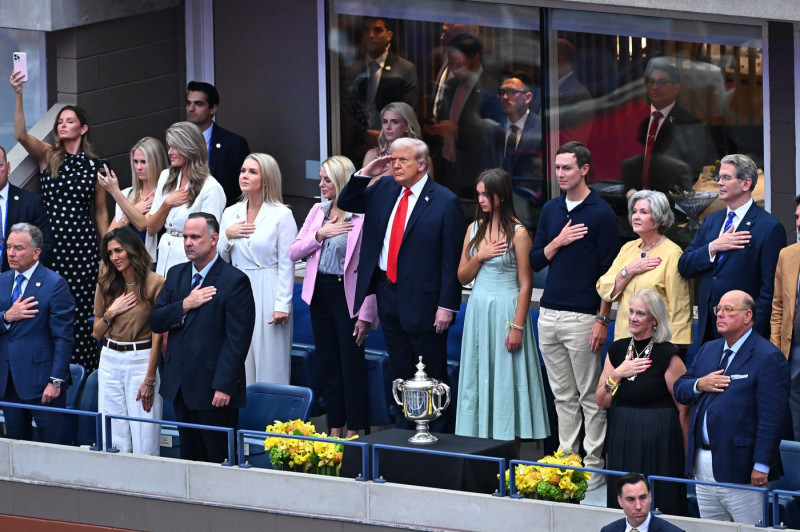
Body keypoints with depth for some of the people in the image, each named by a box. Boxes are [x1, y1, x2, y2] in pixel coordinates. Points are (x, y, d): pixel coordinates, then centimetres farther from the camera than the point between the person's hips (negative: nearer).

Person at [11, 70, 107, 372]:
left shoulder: (93, 166, 8)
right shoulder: (47, 157, 5)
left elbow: (100, 212, 14)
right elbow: (21, 135, -15)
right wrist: (18, 95, -26)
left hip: (83, 245, 0)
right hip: (51, 242, 0)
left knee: (83, 312, -3)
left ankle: (85, 373, 4)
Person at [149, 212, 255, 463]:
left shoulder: (234, 280, -9)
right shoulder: (176, 275, 12)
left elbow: (238, 339, -13)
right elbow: (155, 322, 7)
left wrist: (224, 386, -18)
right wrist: (184, 306, -11)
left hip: (213, 388, -7)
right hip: (180, 386, 7)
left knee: (220, 459, -3)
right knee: (189, 457, 11)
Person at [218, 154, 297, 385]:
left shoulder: (282, 215, -3)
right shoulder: (231, 213, 11)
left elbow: (286, 264, -6)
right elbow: (221, 259, 15)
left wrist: (282, 305, -11)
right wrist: (226, 236, -4)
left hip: (267, 294, -5)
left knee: (270, 364, -4)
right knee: (240, 364, 4)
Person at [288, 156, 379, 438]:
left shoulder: (363, 217, -10)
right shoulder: (317, 212, 11)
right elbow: (293, 252, 8)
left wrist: (366, 314, -15)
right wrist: (320, 234, -8)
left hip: (348, 296, -6)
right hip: (320, 295, 6)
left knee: (352, 367, -3)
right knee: (328, 366, 11)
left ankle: (354, 434, 4)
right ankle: (334, 432, 18)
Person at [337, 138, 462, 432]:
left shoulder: (445, 202, -11)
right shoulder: (384, 189, 7)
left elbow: (452, 259, -11)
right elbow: (345, 203, 15)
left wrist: (447, 306, -15)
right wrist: (364, 175, -2)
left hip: (421, 298, -6)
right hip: (388, 294, 6)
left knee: (432, 374, 1)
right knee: (401, 372, 14)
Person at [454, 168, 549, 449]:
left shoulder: (518, 233, -9)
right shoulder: (475, 229, 9)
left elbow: (526, 284, -10)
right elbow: (462, 277, 11)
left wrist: (517, 326, -15)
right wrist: (479, 256, -8)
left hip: (506, 310, -6)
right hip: (478, 310, 6)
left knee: (506, 380, -2)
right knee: (479, 379, 6)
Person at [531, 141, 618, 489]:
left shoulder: (601, 213, -6)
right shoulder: (550, 210, 12)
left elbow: (609, 270, -7)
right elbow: (535, 261, 13)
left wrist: (602, 320, -11)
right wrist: (558, 242, -6)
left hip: (582, 317, -6)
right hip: (549, 314, 6)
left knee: (590, 396, -2)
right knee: (563, 396, 10)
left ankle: (593, 466, 3)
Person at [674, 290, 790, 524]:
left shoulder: (769, 357, -10)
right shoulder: (708, 350, 16)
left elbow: (772, 418, -15)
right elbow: (679, 390, 19)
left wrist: (761, 465, -19)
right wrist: (699, 385, -5)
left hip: (739, 469, -8)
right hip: (703, 462, 8)